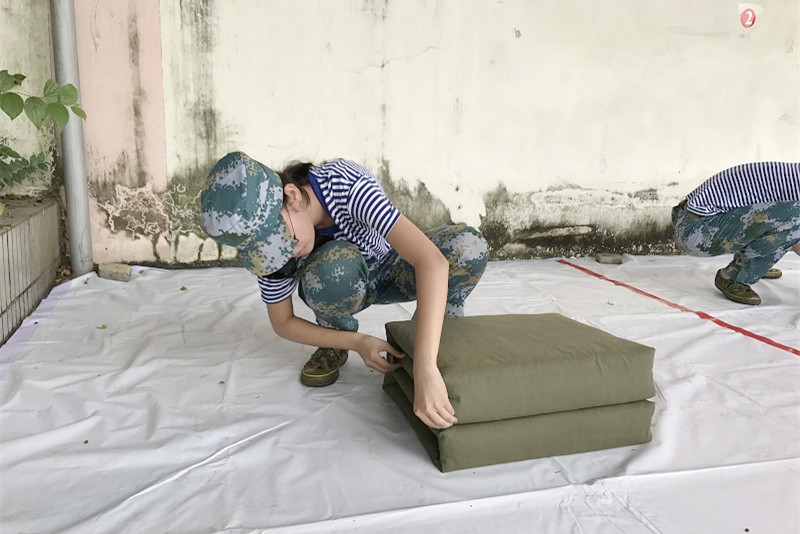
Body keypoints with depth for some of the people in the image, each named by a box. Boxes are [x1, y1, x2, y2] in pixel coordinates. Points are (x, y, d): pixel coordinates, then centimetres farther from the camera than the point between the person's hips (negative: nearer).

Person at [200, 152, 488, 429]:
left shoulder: (345, 184, -37)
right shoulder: (265, 239, -26)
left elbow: (432, 260, -47)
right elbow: (283, 323, -13)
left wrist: (425, 369, -56)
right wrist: (357, 342, -29)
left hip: (390, 269, -1)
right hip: (342, 288, 1)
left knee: (469, 245, -32)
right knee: (334, 265, -38)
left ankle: (442, 330, -4)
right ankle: (335, 345, -6)